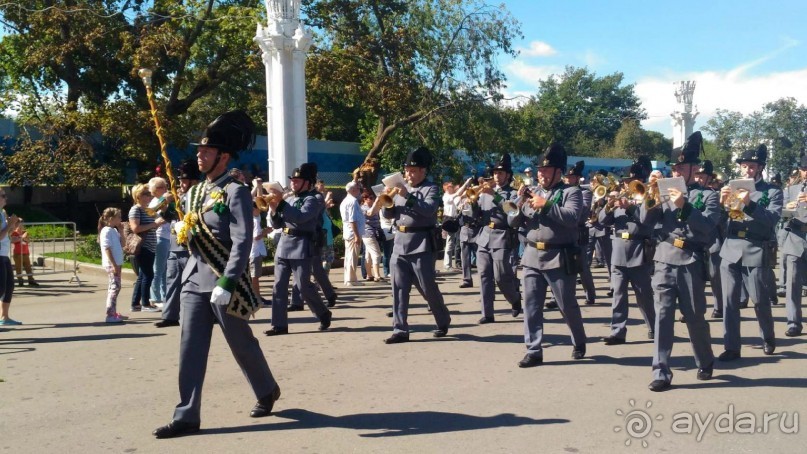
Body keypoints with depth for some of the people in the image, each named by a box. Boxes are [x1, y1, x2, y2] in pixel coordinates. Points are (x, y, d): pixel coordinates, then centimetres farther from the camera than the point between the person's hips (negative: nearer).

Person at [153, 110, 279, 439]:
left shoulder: (236, 192, -12)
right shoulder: (193, 194, 12)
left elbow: (243, 242, -18)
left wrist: (226, 283, -25)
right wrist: (183, 233, 0)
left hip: (224, 283, -7)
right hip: (194, 281, 7)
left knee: (242, 344, 9)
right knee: (191, 349, 3)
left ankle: (268, 391, 33)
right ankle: (187, 416, 8)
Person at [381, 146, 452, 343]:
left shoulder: (431, 189, -3)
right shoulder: (400, 188, 14)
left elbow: (429, 209, -21)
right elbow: (388, 214, 13)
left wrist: (408, 196, -26)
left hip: (421, 244, -5)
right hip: (400, 243, 6)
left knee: (428, 287, 2)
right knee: (399, 288, 2)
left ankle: (444, 321, 24)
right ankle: (400, 330, 5)